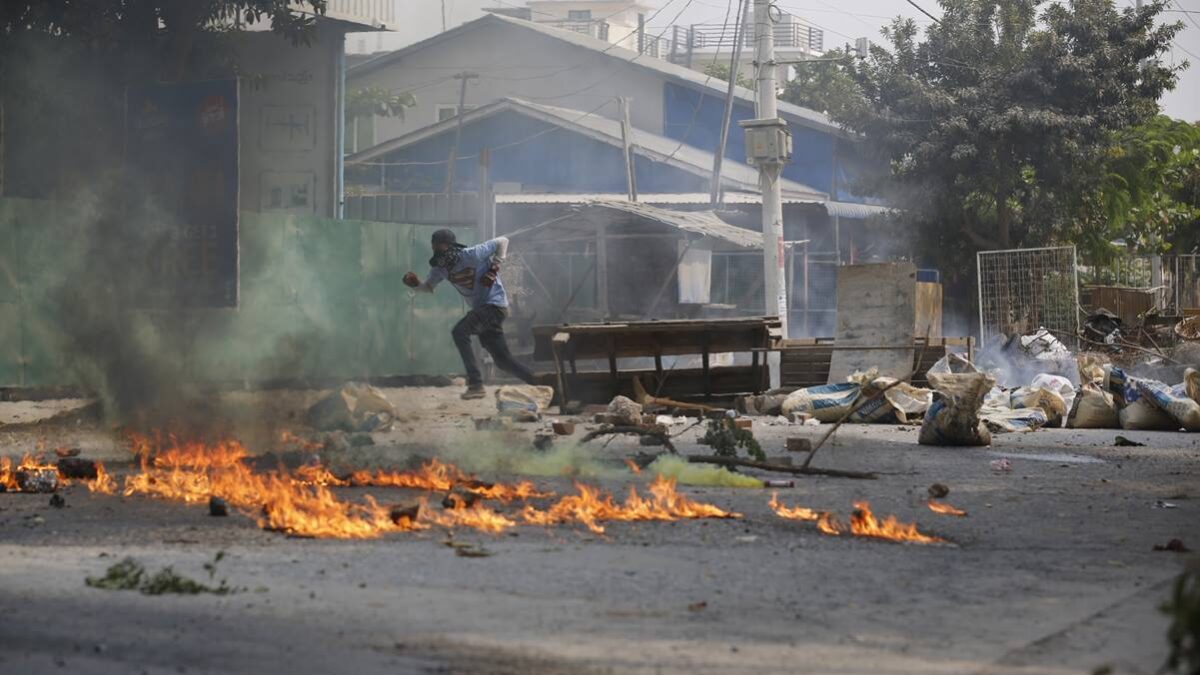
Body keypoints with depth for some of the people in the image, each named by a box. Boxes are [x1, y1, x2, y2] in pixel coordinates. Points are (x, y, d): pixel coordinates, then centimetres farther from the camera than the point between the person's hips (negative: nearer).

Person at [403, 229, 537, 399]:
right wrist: (415, 284, -9)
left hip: (495, 304, -8)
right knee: (503, 361, 8)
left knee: (459, 331, -26)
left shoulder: (472, 255, -20)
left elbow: (502, 241, -10)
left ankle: (476, 384, -27)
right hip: (480, 308, 8)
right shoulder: (440, 267, 0)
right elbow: (428, 287, 12)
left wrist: (494, 268, -16)